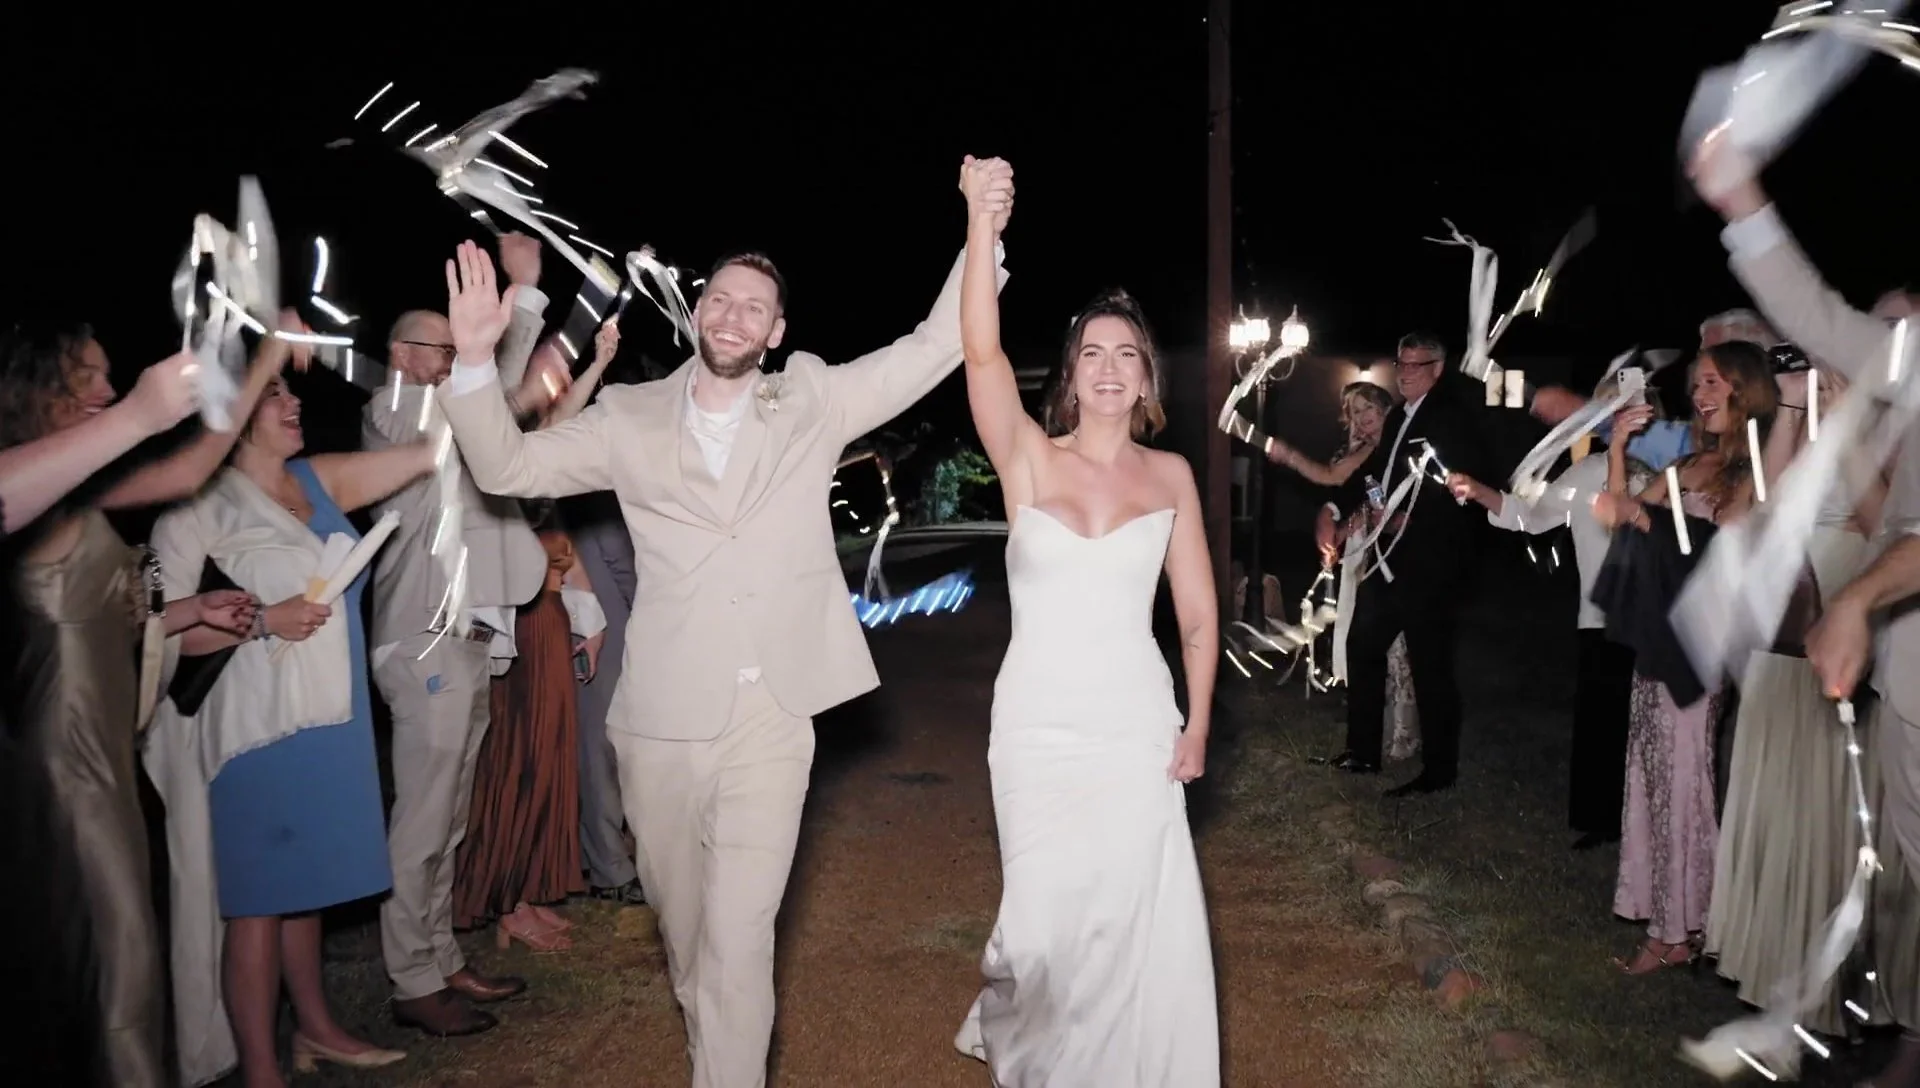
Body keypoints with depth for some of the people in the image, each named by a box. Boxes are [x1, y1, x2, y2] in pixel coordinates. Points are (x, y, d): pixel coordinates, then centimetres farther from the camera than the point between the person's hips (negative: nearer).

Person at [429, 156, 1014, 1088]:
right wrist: (475, 359, -12)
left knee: (740, 935, -6)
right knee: (680, 909, 21)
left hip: (771, 710, -2)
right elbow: (508, 466, 3)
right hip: (663, 708, 2)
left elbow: (933, 348, 4)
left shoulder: (812, 403, 6)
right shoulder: (629, 419, 6)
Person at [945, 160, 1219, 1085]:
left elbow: (1199, 615, 6)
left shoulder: (1170, 475, 3)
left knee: (1134, 923, 4)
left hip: (1136, 728, 1)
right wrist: (983, 223, -29)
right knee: (1047, 918, 5)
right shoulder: (1029, 461, -2)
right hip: (1037, 725, -1)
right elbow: (982, 354, -19)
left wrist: (1196, 728, -2)